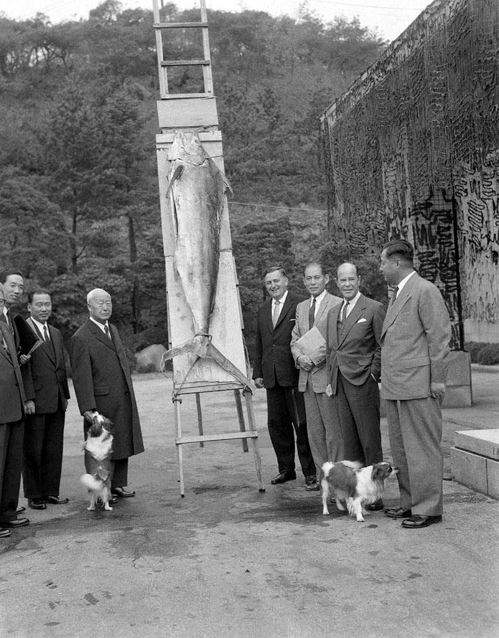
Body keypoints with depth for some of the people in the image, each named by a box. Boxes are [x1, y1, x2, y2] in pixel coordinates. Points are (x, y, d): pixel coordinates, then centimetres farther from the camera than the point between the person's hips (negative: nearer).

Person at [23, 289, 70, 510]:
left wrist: (65, 395, 16)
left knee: (54, 449, 11)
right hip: (35, 401, -7)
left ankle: (50, 491, 20)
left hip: (56, 402, 7)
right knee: (33, 450, 4)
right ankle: (34, 495, 13)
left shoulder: (56, 333, 17)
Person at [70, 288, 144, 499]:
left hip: (124, 399, 7)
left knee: (122, 442, 13)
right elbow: (81, 376, -15)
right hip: (101, 402, -7)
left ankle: (118, 485, 25)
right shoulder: (81, 337, -11)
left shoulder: (113, 329, 14)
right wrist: (87, 408, -19)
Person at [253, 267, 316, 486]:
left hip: (294, 375, -6)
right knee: (276, 424, 10)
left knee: (301, 424, -1)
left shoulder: (299, 306, -5)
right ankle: (286, 469, 23)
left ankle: (310, 472, 9)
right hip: (271, 378, 6)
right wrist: (257, 373, 13)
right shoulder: (262, 310, 16)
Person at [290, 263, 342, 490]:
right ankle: (322, 475, 20)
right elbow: (295, 340, 17)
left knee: (333, 430, -2)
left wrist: (316, 358, -16)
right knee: (314, 431, 11)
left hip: (327, 374, -7)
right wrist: (299, 357, -3)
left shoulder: (337, 304, -6)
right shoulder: (301, 307, 16)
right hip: (307, 377, 7)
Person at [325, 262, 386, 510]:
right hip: (338, 385, 7)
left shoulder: (373, 309, -4)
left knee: (370, 441, -2)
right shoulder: (333, 313, 17)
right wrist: (330, 380, 13)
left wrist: (373, 374, -11)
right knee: (350, 442, 10)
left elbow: (384, 346, -5)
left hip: (362, 383, -6)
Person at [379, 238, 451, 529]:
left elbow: (440, 336, -13)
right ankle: (410, 502, 24)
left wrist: (438, 380, -15)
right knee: (401, 448, 14)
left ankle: (428, 508, 5)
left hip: (418, 385, -9)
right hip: (396, 386, 9)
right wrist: (385, 372, 16)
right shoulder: (397, 294, 19)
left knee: (422, 448, -2)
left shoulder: (425, 291, -10)